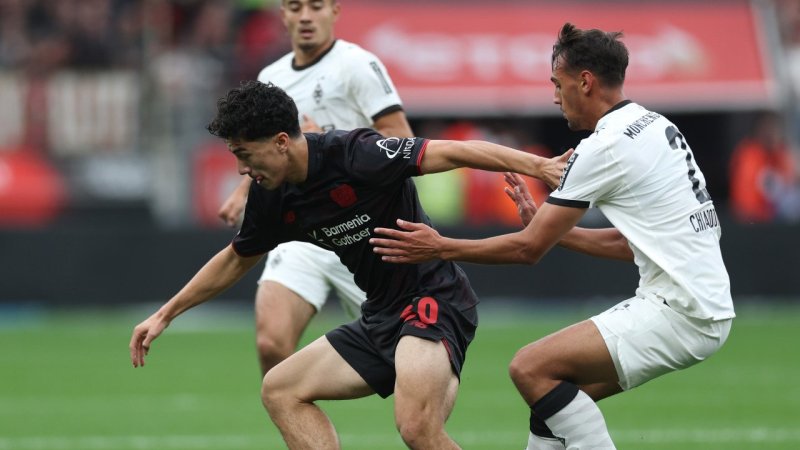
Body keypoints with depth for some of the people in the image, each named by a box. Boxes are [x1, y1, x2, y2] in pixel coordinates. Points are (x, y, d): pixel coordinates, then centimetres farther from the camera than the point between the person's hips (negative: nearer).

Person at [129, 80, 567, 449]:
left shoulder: (354, 154, -19)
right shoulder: (272, 198, 5)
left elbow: (452, 152, -24)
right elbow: (236, 260, 23)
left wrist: (537, 165, -34)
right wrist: (165, 314, 26)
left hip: (433, 300, -9)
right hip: (382, 315, 9)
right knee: (280, 390, 7)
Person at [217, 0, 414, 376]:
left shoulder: (357, 65, -8)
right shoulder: (271, 77, 12)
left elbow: (401, 141, -15)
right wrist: (243, 193, 14)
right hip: (300, 234, 5)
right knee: (271, 344, -16)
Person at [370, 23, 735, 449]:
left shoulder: (604, 148, -12)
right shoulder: (654, 126, 15)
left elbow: (529, 248, -6)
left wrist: (440, 248, 4)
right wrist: (547, 225, 22)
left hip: (680, 314, -10)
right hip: (705, 302, 10)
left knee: (531, 368, -13)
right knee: (555, 387, 12)